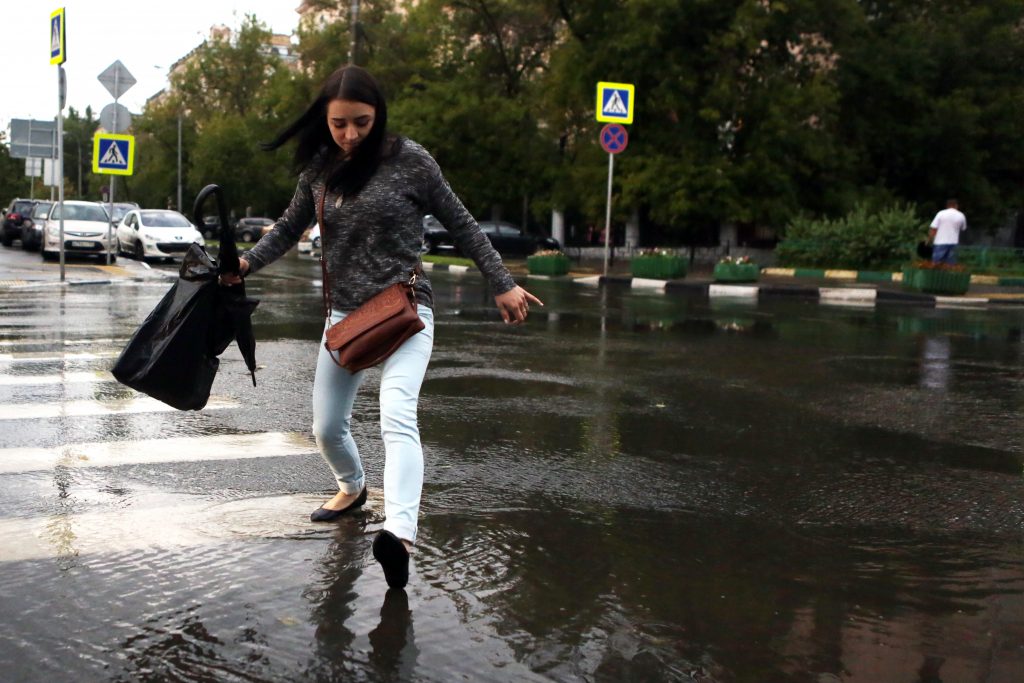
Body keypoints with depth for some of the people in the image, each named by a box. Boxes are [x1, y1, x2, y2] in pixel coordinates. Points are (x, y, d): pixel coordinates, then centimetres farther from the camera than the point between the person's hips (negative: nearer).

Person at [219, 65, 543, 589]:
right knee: (327, 427, 12)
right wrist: (247, 263, 0)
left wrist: (501, 284, -2)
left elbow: (461, 225, -2)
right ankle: (352, 486, 44)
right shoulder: (319, 168, 3)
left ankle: (400, 533, -42)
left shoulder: (408, 160, -9)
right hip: (344, 313, 5)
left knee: (396, 416, -27)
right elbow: (289, 228, 17)